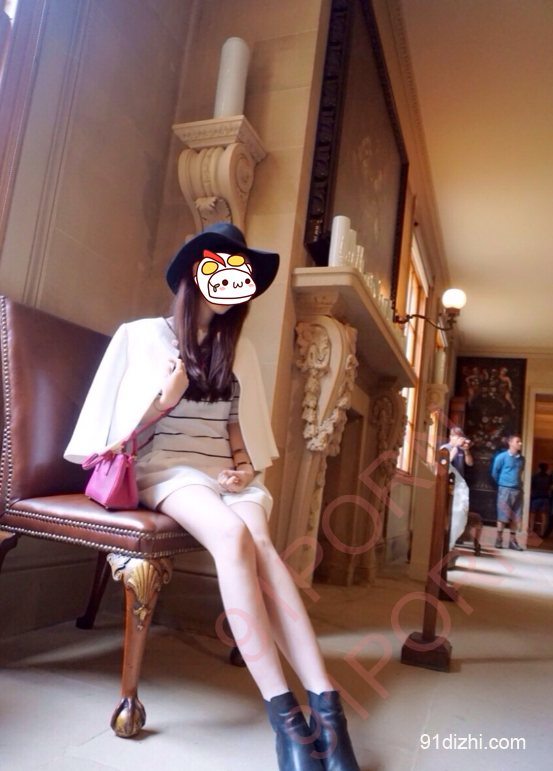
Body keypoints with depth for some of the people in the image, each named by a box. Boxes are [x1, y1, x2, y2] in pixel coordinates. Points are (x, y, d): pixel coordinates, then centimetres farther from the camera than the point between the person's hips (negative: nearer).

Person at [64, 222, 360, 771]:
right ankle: (299, 711, -34)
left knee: (255, 541, -31)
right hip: (166, 465, -3)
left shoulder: (238, 350, 18)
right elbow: (122, 424, 3)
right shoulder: (143, 335, 4)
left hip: (226, 470, 4)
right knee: (233, 535, -34)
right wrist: (166, 397, -15)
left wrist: (244, 467, 1)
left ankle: (322, 705, -35)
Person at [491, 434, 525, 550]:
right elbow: (494, 473, 1)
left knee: (515, 516, 7)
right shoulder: (502, 457, -7)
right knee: (503, 515, -1)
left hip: (517, 490, 5)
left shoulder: (521, 458, 7)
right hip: (505, 489, -4)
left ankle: (513, 540, 14)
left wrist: (518, 483, 13)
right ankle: (499, 539, 7)